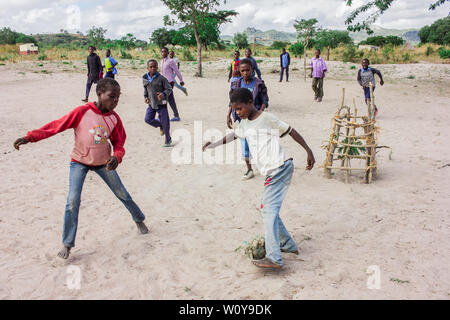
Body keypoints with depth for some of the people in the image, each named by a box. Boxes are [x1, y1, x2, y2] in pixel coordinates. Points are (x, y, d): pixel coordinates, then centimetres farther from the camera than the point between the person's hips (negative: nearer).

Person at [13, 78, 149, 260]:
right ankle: (67, 244, 3)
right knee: (73, 201, -12)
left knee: (122, 194, 11)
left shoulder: (114, 118, -9)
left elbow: (119, 144, -4)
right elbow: (56, 126, -18)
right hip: (80, 162, -3)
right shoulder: (82, 112, -20)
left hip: (103, 163, 3)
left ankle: (139, 219, 37)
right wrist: (29, 137, -24)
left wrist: (116, 158, -26)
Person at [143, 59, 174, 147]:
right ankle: (161, 126, 25)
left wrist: (163, 94, -28)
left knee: (165, 122, -2)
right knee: (148, 119, -5)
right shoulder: (145, 78, 3)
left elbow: (169, 89, -9)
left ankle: (168, 140, 16)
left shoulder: (161, 78, -12)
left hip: (161, 104, -5)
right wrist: (146, 97, 6)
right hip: (151, 104, 5)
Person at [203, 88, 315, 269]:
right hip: (271, 173, 9)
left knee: (269, 210, -16)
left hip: (280, 168, -9)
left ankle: (274, 259, -20)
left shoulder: (267, 118, -8)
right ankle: (288, 245, 27)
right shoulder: (245, 123, 14)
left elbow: (291, 131, -2)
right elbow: (233, 135, 31)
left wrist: (308, 151, 0)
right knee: (268, 210, 14)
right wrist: (213, 145, 25)